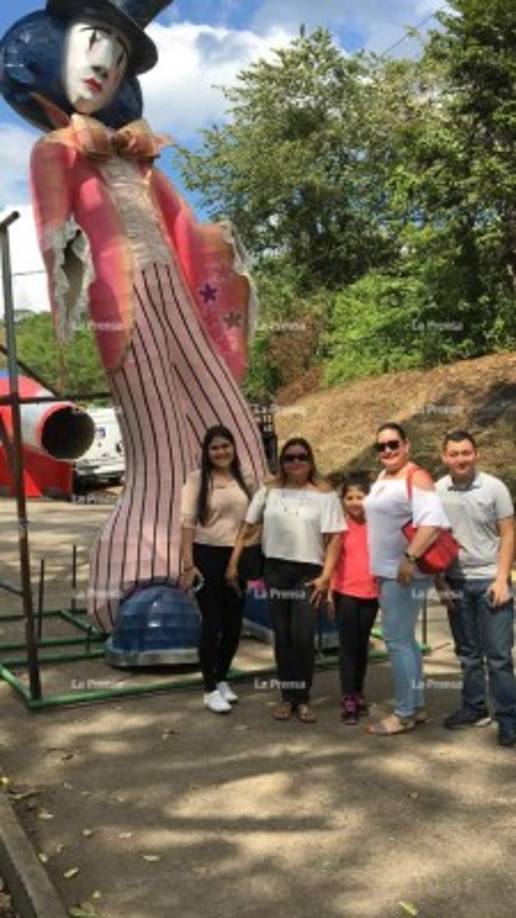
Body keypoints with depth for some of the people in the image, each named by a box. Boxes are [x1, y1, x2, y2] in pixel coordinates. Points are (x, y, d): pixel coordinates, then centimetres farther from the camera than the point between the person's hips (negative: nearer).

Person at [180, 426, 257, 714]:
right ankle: (210, 689, 15)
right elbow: (188, 523, -8)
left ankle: (222, 678, 31)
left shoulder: (247, 481, 6)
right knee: (212, 623, 1)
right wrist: (188, 565, -13)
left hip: (238, 558, 4)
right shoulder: (197, 479, -4)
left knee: (234, 623, 10)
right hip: (207, 557, -4)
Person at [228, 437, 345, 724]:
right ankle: (287, 697, 21)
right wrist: (233, 563, 3)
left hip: (308, 572, -2)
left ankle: (303, 698, 12)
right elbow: (246, 528, 7)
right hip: (275, 571, 2)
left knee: (303, 638, -4)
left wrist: (325, 576, -12)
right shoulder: (268, 492, 6)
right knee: (282, 637, 9)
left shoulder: (325, 495, -1)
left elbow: (334, 538, -5)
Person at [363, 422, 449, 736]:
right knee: (405, 639, 15)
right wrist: (379, 569, 23)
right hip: (387, 572, 10)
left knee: (397, 641, -7)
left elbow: (433, 521, -27)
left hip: (406, 574, -10)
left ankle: (404, 713, 3)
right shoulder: (382, 477, 14)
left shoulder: (416, 477, -14)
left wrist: (410, 557, -32)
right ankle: (417, 706, 26)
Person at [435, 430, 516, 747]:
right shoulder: (436, 492, -1)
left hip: (489, 581, -3)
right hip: (456, 582, 3)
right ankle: (474, 708, 27)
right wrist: (440, 583, 3)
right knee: (468, 653, 14)